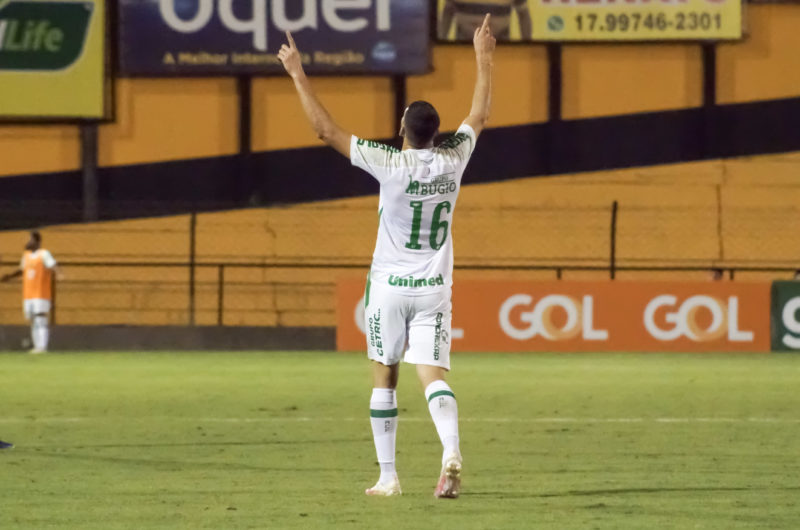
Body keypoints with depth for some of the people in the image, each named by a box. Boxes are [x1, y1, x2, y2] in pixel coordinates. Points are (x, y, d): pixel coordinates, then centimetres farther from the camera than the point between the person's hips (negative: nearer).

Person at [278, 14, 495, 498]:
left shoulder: (389, 164, -17)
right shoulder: (453, 161, -6)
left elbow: (327, 130, -15)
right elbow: (479, 116, 13)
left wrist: (298, 74, -9)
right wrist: (485, 59, 24)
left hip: (390, 286, -2)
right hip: (434, 289, 2)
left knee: (385, 379, 10)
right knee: (434, 376, -4)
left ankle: (388, 476, 12)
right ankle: (451, 454, -30)